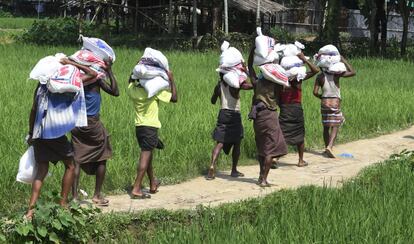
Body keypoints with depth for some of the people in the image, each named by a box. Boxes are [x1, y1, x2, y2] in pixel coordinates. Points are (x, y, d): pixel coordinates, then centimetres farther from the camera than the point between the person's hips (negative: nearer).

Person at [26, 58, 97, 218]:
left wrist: (31, 133, 19)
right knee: (70, 166, 14)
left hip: (39, 133, 5)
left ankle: (31, 208, -2)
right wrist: (72, 64, 4)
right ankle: (63, 204, 12)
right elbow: (93, 74, 4)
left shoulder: (41, 86, 12)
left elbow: (33, 111, 12)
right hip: (56, 133, -5)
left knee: (41, 171, 9)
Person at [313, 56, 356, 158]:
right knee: (335, 126, -1)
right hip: (335, 102, -2)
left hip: (324, 102, 2)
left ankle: (327, 147, 22)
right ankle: (330, 146, -18)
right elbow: (353, 72, -3)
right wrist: (344, 61, 0)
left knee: (326, 127, 14)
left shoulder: (320, 77, -3)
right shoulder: (336, 74, -8)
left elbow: (315, 92, -7)